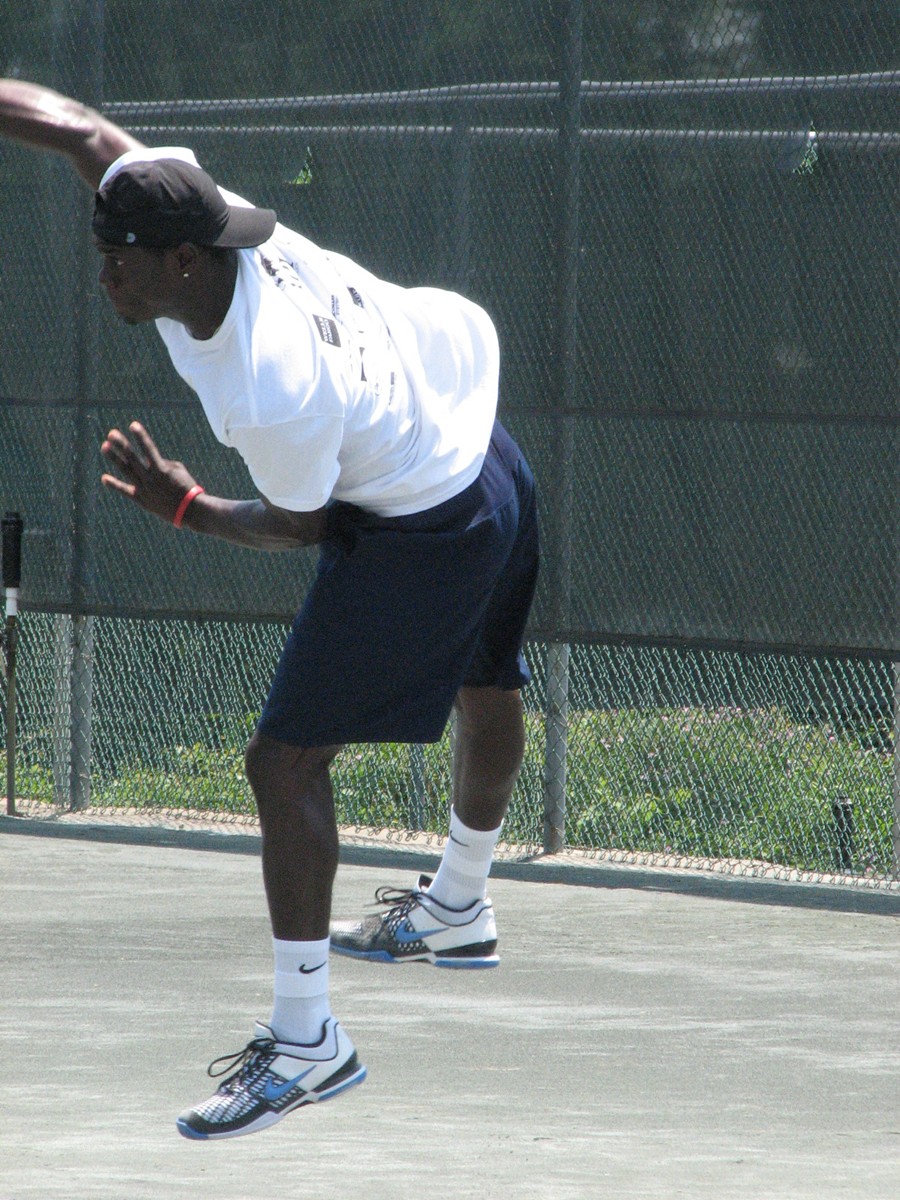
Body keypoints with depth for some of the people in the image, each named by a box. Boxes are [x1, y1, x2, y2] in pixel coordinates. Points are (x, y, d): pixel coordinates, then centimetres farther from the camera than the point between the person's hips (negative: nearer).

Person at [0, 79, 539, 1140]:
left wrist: (185, 506, -16)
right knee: (485, 694, 31)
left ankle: (305, 1038, -8)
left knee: (285, 758, -10)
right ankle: (458, 910, 56)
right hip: (479, 444, 10)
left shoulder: (270, 399, -37)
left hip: (419, 531, -10)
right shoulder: (186, 202, -20)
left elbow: (298, 527, -19)